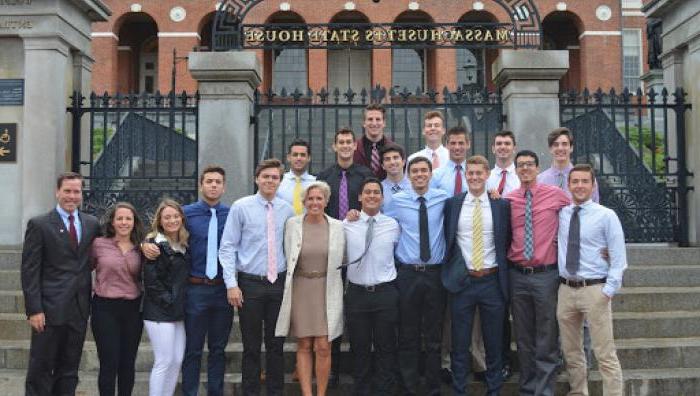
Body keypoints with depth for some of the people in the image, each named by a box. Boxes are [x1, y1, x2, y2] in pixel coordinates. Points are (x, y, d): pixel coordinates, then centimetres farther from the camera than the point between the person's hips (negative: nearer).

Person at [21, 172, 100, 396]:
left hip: (79, 309, 4)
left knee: (69, 370, 12)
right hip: (50, 308, -4)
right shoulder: (39, 224, -3)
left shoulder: (92, 224, 9)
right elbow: (29, 270, -6)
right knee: (41, 369, 4)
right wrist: (33, 309, -13)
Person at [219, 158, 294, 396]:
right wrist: (231, 284, -10)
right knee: (251, 345, 7)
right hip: (250, 283, -2)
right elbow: (227, 247, -5)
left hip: (279, 283, 3)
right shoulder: (241, 207, -4)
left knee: (276, 343, 10)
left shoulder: (287, 209, 4)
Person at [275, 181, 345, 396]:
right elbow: (288, 257, 7)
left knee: (323, 347, -2)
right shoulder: (292, 224, 0)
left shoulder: (338, 226, 0)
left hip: (326, 290, 0)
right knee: (303, 346, 6)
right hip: (300, 289, 0)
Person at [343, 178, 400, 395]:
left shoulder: (393, 225, 1)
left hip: (385, 293, 0)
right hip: (356, 293, 0)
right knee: (359, 348, 12)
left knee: (386, 348, 7)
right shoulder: (347, 224, 1)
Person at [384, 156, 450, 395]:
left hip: (435, 274, 1)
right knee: (408, 337, 6)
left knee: (434, 336, 9)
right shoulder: (396, 201, 1)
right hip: (407, 274, -1)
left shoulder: (443, 198, 2)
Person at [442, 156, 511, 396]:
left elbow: (507, 241, 7)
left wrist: (503, 273, 2)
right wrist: (450, 271, 3)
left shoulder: (501, 204, 1)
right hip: (462, 281, 0)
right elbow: (447, 240, 9)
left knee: (494, 341, 10)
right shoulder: (452, 204, 2)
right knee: (460, 342, 8)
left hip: (492, 281, 0)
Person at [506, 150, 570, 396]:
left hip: (546, 274, -2)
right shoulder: (507, 200, 4)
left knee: (547, 338, 3)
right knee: (523, 337, 13)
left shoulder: (556, 195, -2)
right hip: (518, 274, 3)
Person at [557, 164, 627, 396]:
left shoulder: (606, 216, -3)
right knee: (571, 351, 13)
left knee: (605, 354, -3)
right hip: (565, 289, 4)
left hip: (595, 290, -4)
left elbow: (618, 258, -4)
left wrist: (609, 290, -12)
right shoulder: (560, 214, 7)